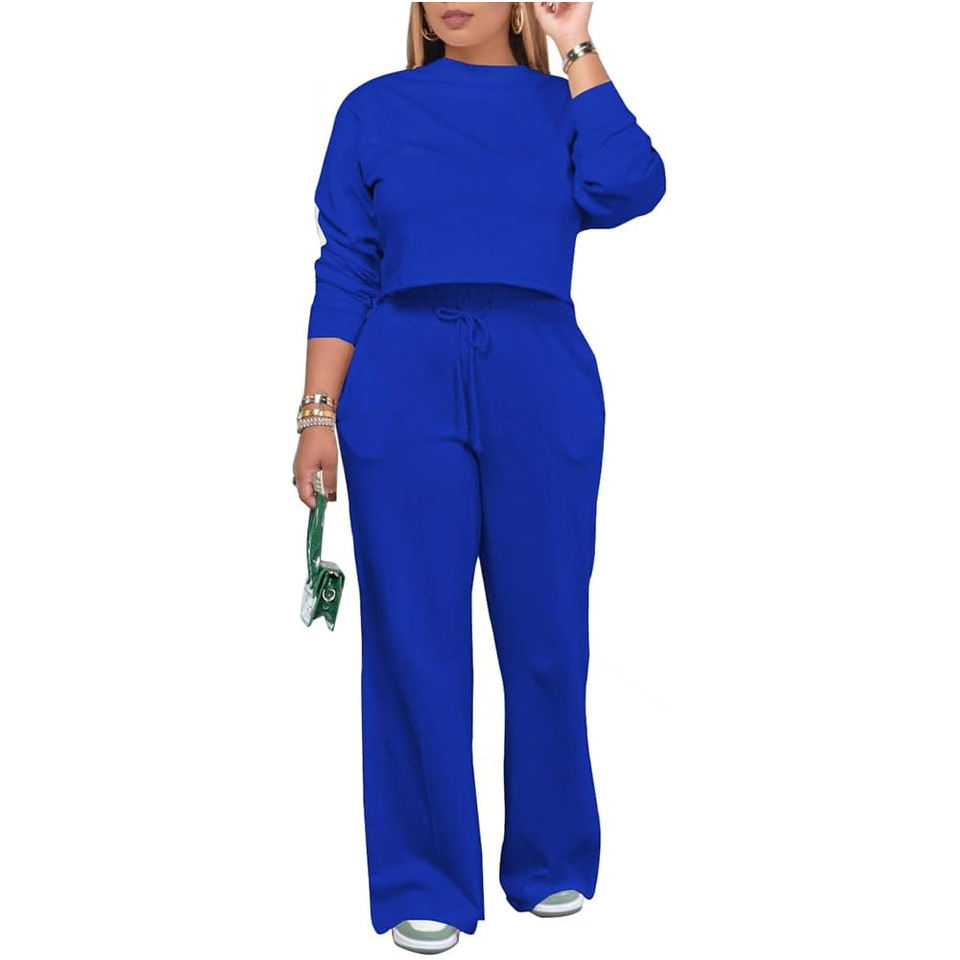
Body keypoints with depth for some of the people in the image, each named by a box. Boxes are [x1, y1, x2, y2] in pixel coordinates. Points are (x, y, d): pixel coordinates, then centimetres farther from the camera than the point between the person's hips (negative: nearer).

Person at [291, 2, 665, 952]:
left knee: (546, 635, 6)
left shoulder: (566, 104, 11)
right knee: (414, 639, 0)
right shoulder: (375, 109, 11)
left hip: (543, 391, 1)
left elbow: (625, 191, -10)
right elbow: (344, 272, 6)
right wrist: (318, 414, -1)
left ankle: (551, 864, 25)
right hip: (403, 387, 0)